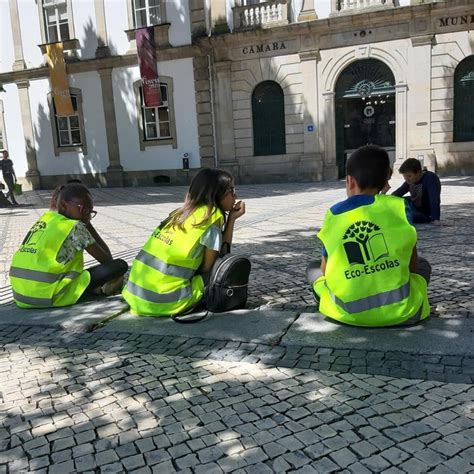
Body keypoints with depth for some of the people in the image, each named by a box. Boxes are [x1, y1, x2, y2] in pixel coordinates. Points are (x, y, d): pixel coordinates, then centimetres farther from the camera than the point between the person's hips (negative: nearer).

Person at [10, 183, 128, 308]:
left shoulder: (46, 218, 16)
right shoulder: (76, 227, -3)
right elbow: (107, 260, 3)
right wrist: (89, 227, 8)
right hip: (48, 295, -8)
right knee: (120, 265, -5)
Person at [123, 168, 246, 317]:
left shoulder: (183, 213, 14)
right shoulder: (212, 217, -7)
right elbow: (207, 267, 0)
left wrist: (230, 218, 16)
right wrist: (231, 220, 3)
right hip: (164, 301, -7)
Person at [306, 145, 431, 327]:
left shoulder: (333, 215, 2)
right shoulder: (398, 206, -1)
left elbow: (326, 270, 11)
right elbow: (413, 265, 7)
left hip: (349, 314, -1)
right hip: (400, 311, 2)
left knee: (313, 269, 26)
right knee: (423, 265, 31)